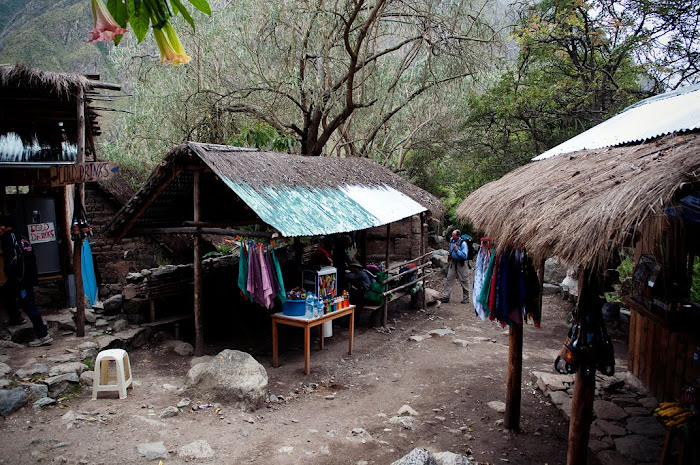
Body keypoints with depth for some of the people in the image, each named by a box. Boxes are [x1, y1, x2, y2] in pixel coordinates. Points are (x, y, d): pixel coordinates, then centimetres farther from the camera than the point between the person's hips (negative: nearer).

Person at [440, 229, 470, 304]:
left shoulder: (463, 243, -20)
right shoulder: (451, 240, 0)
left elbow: (465, 256, -24)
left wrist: (457, 250, -28)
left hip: (461, 264, -6)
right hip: (453, 262, 6)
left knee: (463, 280, 2)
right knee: (449, 279, 3)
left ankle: (466, 298, 13)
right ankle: (445, 297, 5)